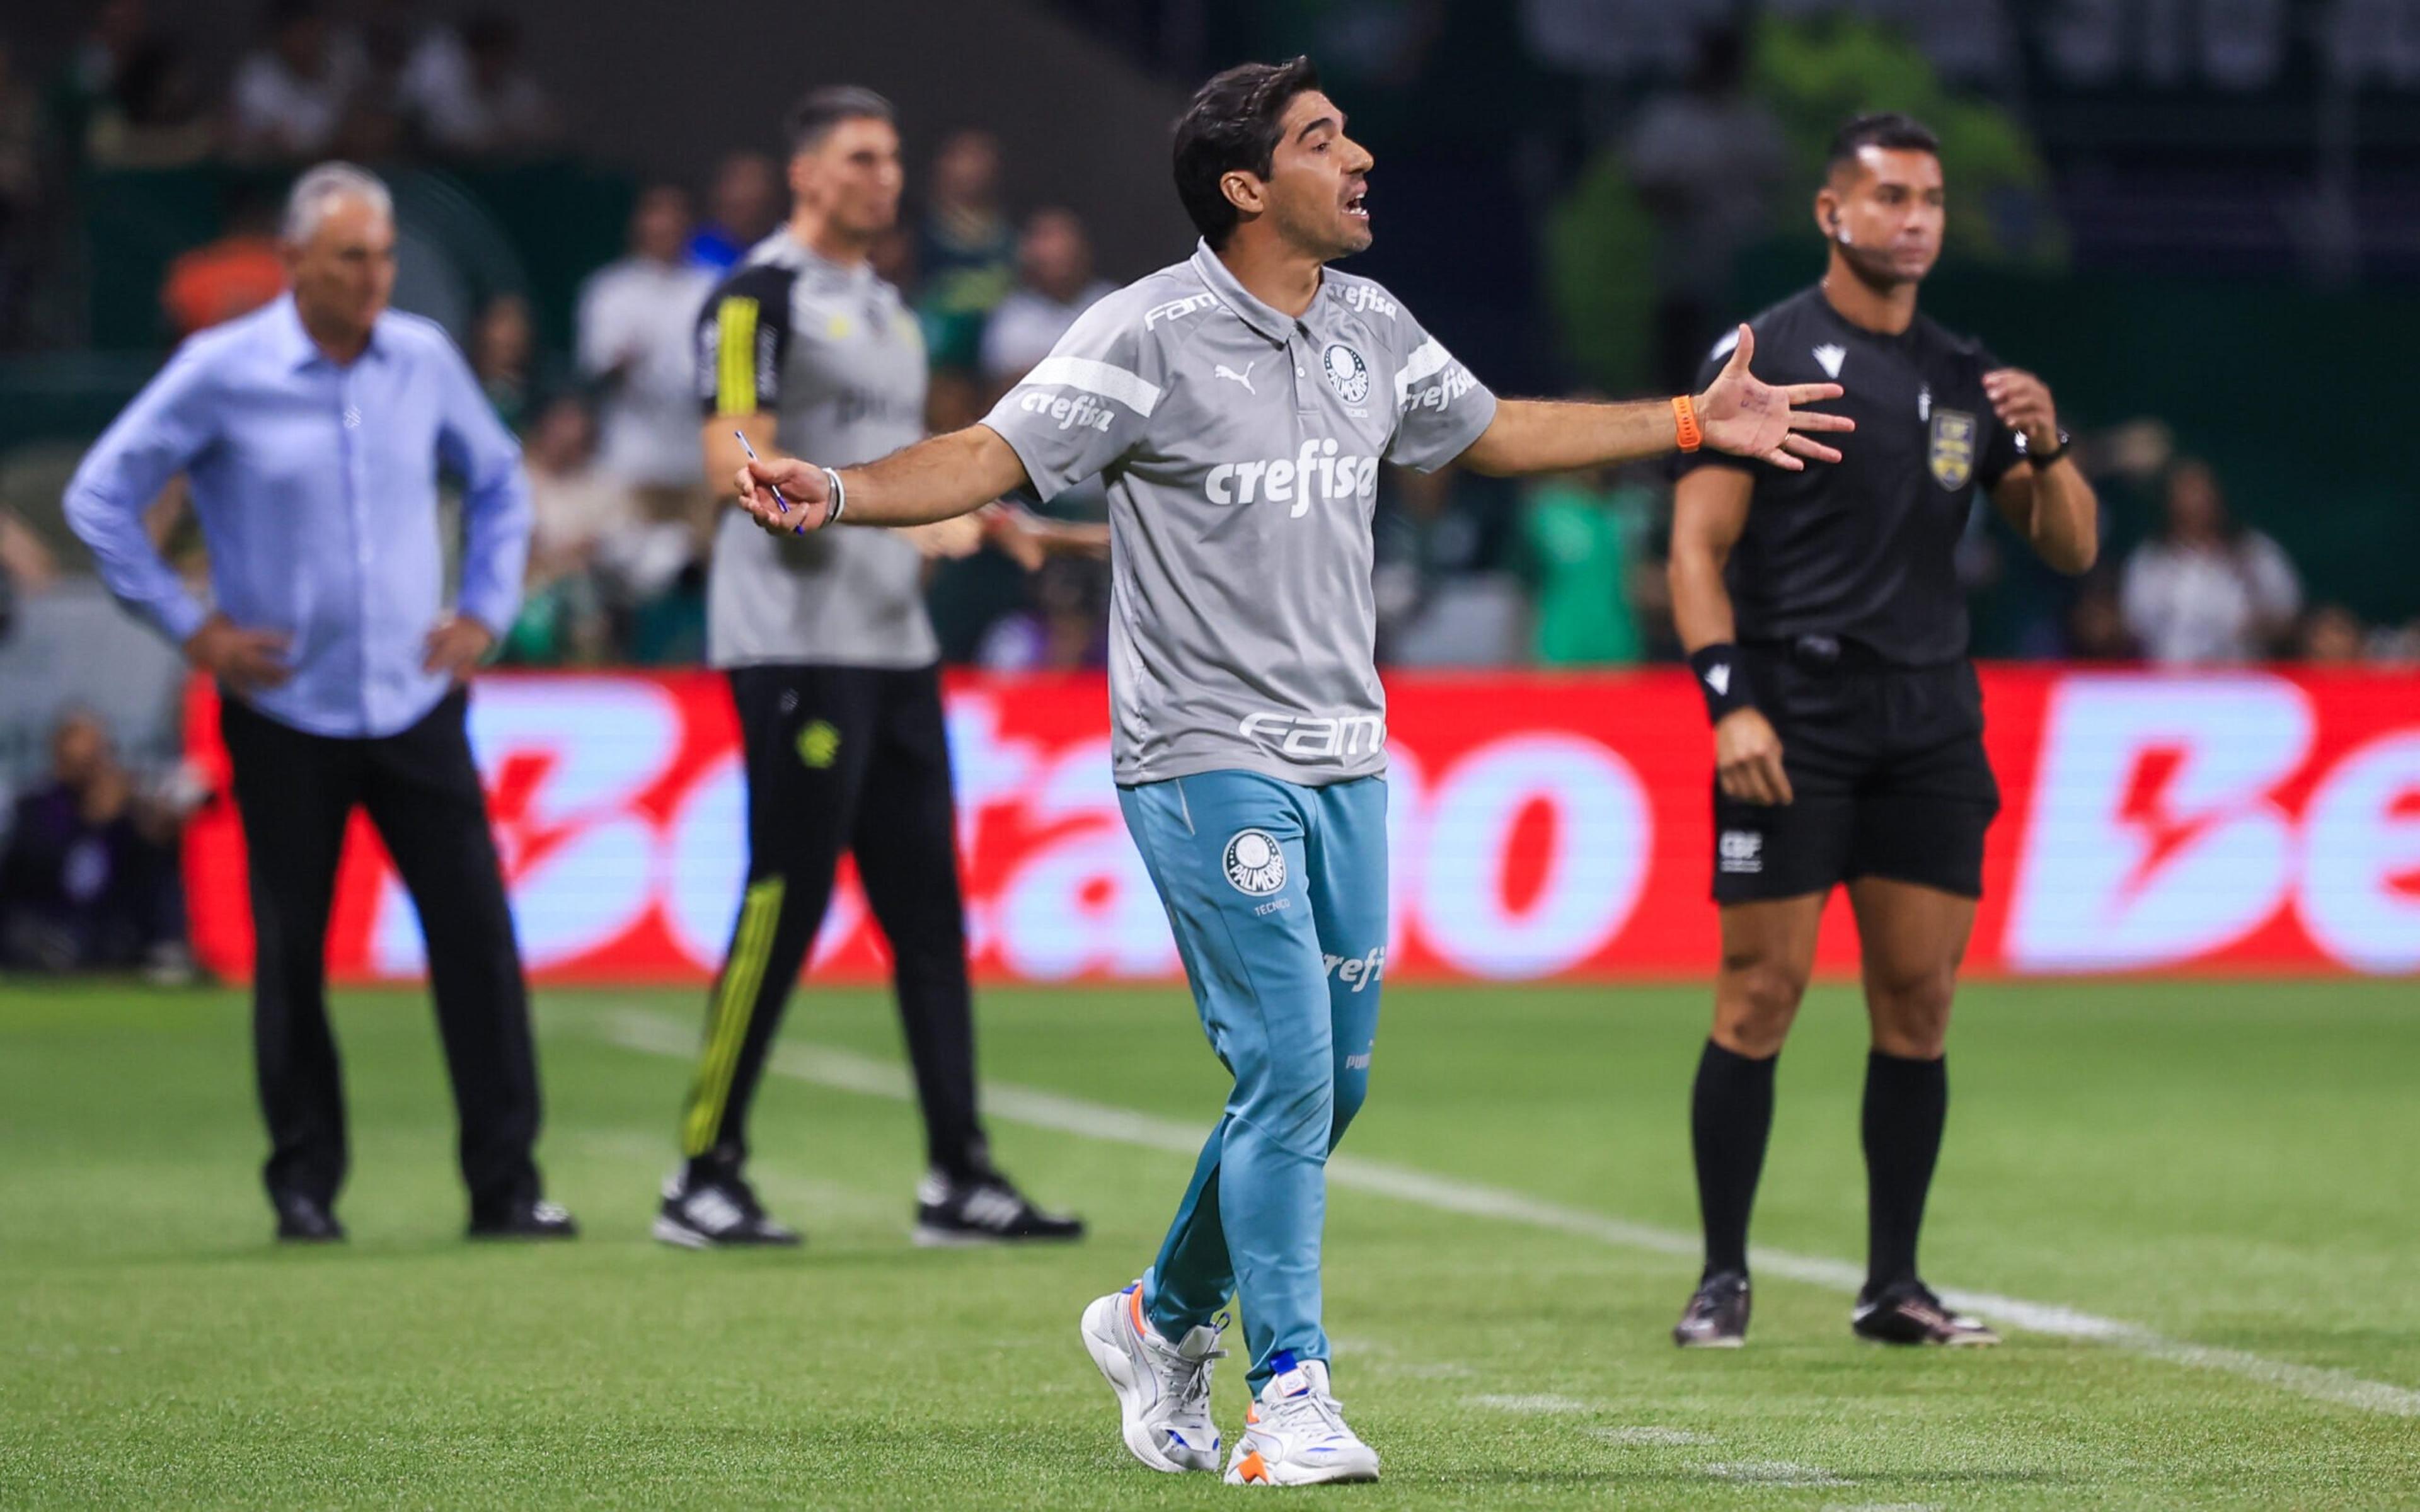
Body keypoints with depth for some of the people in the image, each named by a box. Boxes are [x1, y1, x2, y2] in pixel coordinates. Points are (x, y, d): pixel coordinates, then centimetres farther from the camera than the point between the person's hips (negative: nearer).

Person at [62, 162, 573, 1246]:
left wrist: (485, 609, 11)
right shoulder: (221, 373, -6)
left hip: (415, 704, 2)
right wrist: (189, 629, -3)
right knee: (291, 954, 3)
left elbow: (497, 480, 22)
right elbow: (99, 498, 0)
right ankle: (304, 1185, 15)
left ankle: (506, 1184, -1)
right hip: (285, 717, -2)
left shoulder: (424, 360, 4)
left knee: (477, 935, -5)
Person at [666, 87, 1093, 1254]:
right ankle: (703, 1178, -3)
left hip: (895, 642, 9)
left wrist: (967, 512, 12)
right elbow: (737, 460, -18)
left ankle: (959, 1180, 7)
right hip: (796, 644, -9)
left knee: (928, 906, 6)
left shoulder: (885, 308, 21)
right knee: (785, 903, -10)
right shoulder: (760, 297, -7)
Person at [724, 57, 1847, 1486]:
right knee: (1288, 1072, -13)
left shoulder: (1371, 327, 9)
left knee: (1331, 1081, 9)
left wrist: (1696, 421, 29)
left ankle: (1166, 1320, 30)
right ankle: (1290, 1398, -5)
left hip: (1344, 761, 7)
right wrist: (836, 492, -34)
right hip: (1209, 761, -7)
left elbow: (1493, 431, 26)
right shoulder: (1150, 335, -11)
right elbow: (991, 455, -17)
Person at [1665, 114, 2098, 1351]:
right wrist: (1729, 702, -16)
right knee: (1761, 993, -6)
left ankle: (1892, 1285, 9)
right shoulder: (1764, 355, 0)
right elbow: (1698, 543, -5)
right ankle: (1723, 1278, 3)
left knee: (1919, 1001, 2)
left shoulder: (1967, 377, 15)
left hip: (1931, 727, 5)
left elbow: (2071, 549, 16)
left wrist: (2044, 447, -4)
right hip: (1791, 725, -5)